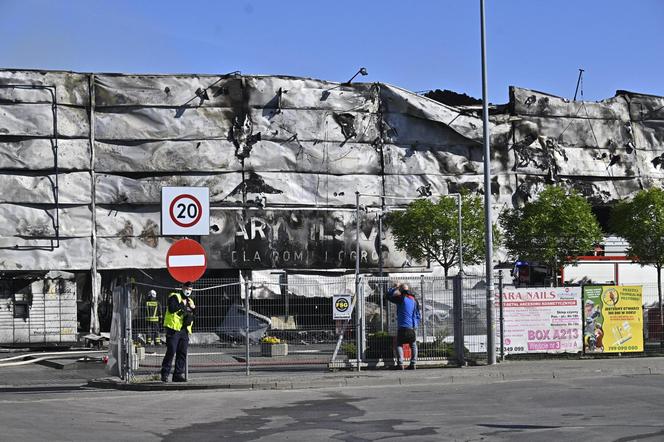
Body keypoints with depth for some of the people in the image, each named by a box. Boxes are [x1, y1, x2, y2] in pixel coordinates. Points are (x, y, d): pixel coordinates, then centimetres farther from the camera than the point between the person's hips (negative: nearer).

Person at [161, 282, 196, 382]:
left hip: (184, 330, 7)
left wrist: (194, 309, 7)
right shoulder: (174, 297, -1)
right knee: (171, 351, -10)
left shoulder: (190, 301, 23)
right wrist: (182, 304, -14)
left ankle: (178, 374, 9)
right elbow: (171, 309, -18)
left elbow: (193, 316, 26)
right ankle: (164, 374, -5)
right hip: (174, 329, -7)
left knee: (182, 353, 4)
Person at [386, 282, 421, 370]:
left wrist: (394, 287, 14)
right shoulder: (414, 300, 12)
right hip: (412, 327, 5)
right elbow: (418, 316, 16)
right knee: (413, 345, 17)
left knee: (398, 344, 1)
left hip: (403, 327, -5)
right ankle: (413, 364, 12)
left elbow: (389, 296, 3)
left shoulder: (401, 298, -6)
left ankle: (400, 364, -11)